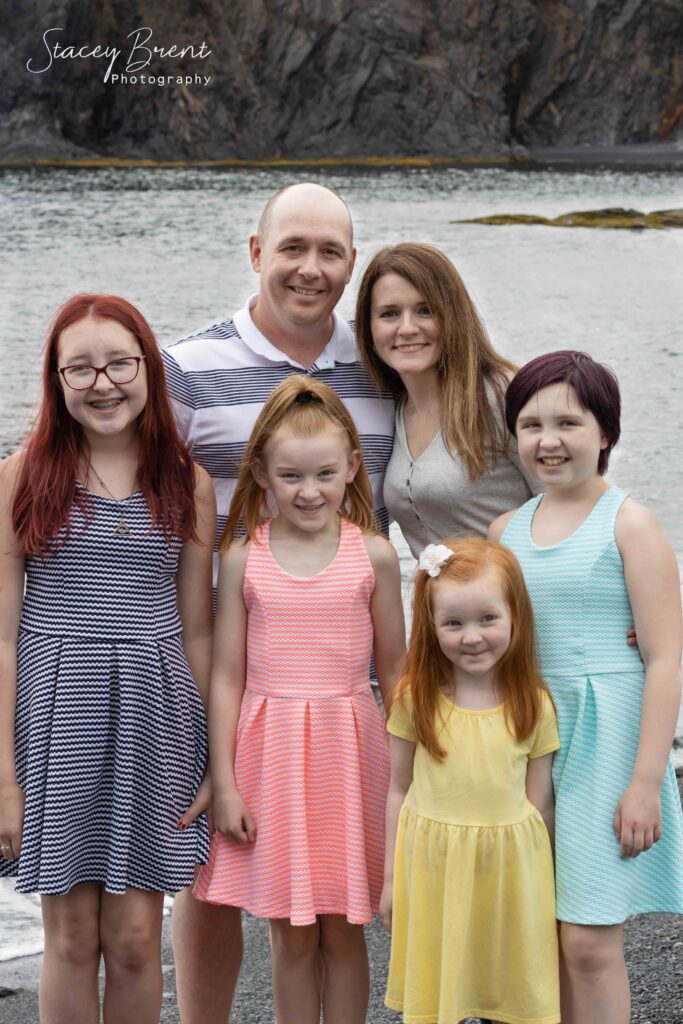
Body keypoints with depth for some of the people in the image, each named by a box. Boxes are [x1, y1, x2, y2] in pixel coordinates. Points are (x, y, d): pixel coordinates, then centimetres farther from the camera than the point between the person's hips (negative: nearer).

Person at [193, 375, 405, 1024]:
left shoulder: (374, 556, -1)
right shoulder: (243, 558, -2)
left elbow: (393, 671, 5)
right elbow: (226, 678, 1)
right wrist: (224, 782, -1)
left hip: (349, 748, 0)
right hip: (271, 750, 0)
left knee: (342, 931, 7)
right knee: (290, 934, 8)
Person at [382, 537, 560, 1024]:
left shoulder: (534, 705, -5)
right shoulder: (415, 700, -5)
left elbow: (540, 802, 1)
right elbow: (398, 790, 3)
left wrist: (542, 886, 3)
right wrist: (392, 877, 6)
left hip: (509, 865, 0)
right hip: (432, 864, 0)